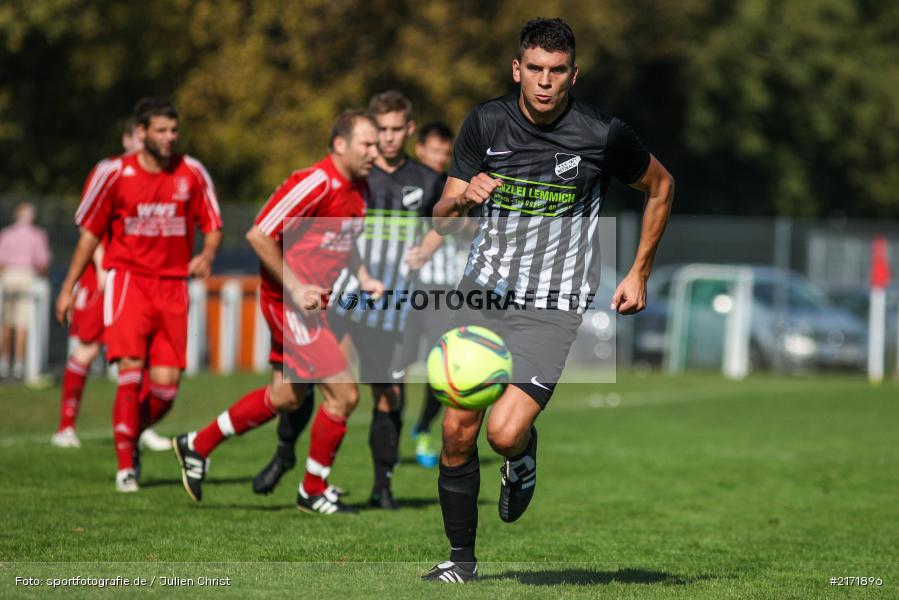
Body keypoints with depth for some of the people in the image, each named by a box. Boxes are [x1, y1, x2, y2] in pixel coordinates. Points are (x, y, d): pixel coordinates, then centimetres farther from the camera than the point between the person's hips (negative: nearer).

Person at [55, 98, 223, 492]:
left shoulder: (192, 173, 2)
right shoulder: (115, 174, -2)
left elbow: (212, 226, 10)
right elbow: (90, 231, 7)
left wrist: (207, 256, -13)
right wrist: (68, 288, 7)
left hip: (173, 284, 2)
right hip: (127, 278, -2)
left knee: (166, 385, -4)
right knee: (131, 368, -18)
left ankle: (133, 433, 27)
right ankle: (125, 466, -7)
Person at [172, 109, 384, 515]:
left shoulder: (359, 189, 9)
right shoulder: (315, 184, -20)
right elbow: (258, 235, -21)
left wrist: (363, 278, 9)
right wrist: (295, 288, -21)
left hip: (312, 302, 10)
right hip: (289, 303, -10)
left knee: (285, 397, 17)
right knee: (343, 394, -9)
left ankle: (196, 446, 32)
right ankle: (313, 491, 8)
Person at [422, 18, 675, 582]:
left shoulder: (604, 135, -8)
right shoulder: (486, 123, 1)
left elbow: (660, 186, 11)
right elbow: (441, 219, 5)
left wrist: (639, 274, 9)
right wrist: (463, 198, -19)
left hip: (553, 309, -3)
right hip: (483, 292, 3)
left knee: (505, 432, -20)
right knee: (457, 434, -2)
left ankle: (523, 456, 18)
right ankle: (462, 558, 16)